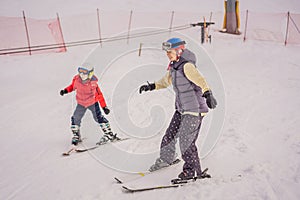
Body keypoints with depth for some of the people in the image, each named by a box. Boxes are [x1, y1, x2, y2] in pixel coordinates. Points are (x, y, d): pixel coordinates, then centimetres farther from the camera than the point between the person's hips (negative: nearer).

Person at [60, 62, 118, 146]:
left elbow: (99, 94, -14)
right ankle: (76, 136, 19)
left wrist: (104, 107, -14)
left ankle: (109, 134, -2)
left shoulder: (93, 83, -24)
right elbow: (72, 86, 8)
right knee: (75, 119, -1)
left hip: (93, 103, -4)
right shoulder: (77, 79, -15)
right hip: (81, 103, 4)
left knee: (98, 118, -12)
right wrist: (65, 90, -11)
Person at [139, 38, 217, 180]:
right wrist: (151, 86, 33)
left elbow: (200, 80, -32)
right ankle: (165, 159, 37)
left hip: (194, 109, -9)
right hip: (181, 109, 9)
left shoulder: (187, 66, -16)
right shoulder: (173, 67, 11)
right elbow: (166, 80, 29)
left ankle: (192, 170, 8)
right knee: (170, 135, 15)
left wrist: (207, 94, -48)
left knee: (186, 141, -9)